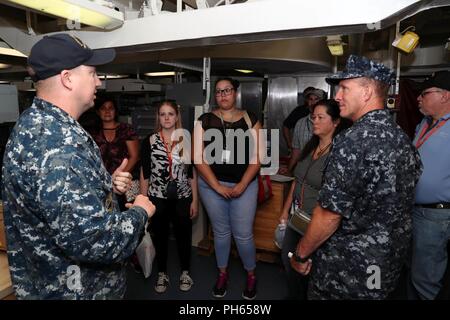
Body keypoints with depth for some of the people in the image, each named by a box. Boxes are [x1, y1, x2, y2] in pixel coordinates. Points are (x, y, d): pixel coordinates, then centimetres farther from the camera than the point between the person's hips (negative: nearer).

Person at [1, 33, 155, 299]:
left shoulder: (39, 124, 3)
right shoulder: (56, 143, -32)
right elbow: (94, 241, -36)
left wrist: (108, 183, 0)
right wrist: (140, 212, -18)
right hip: (75, 289, -9)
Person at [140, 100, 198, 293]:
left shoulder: (187, 140, -1)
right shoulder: (149, 141, -2)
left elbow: (192, 173, 1)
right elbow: (144, 174, 0)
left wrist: (195, 200, -1)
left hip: (182, 198, 0)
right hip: (157, 198, 0)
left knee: (183, 236, 12)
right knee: (160, 237, 14)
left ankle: (185, 272, 34)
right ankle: (162, 274, 34)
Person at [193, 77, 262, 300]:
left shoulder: (251, 120, 0)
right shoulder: (205, 121, -1)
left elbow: (256, 158, -2)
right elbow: (199, 158, -5)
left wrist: (242, 185, -11)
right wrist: (217, 186, -11)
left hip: (244, 185, 0)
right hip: (211, 185, 1)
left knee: (243, 235, 5)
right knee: (221, 232, 15)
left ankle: (251, 275, 32)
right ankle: (222, 273, 38)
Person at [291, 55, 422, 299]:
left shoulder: (353, 141, -26)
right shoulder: (403, 139, 1)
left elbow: (329, 214, -25)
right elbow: (393, 205, 11)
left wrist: (301, 254, -11)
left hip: (347, 269, -8)